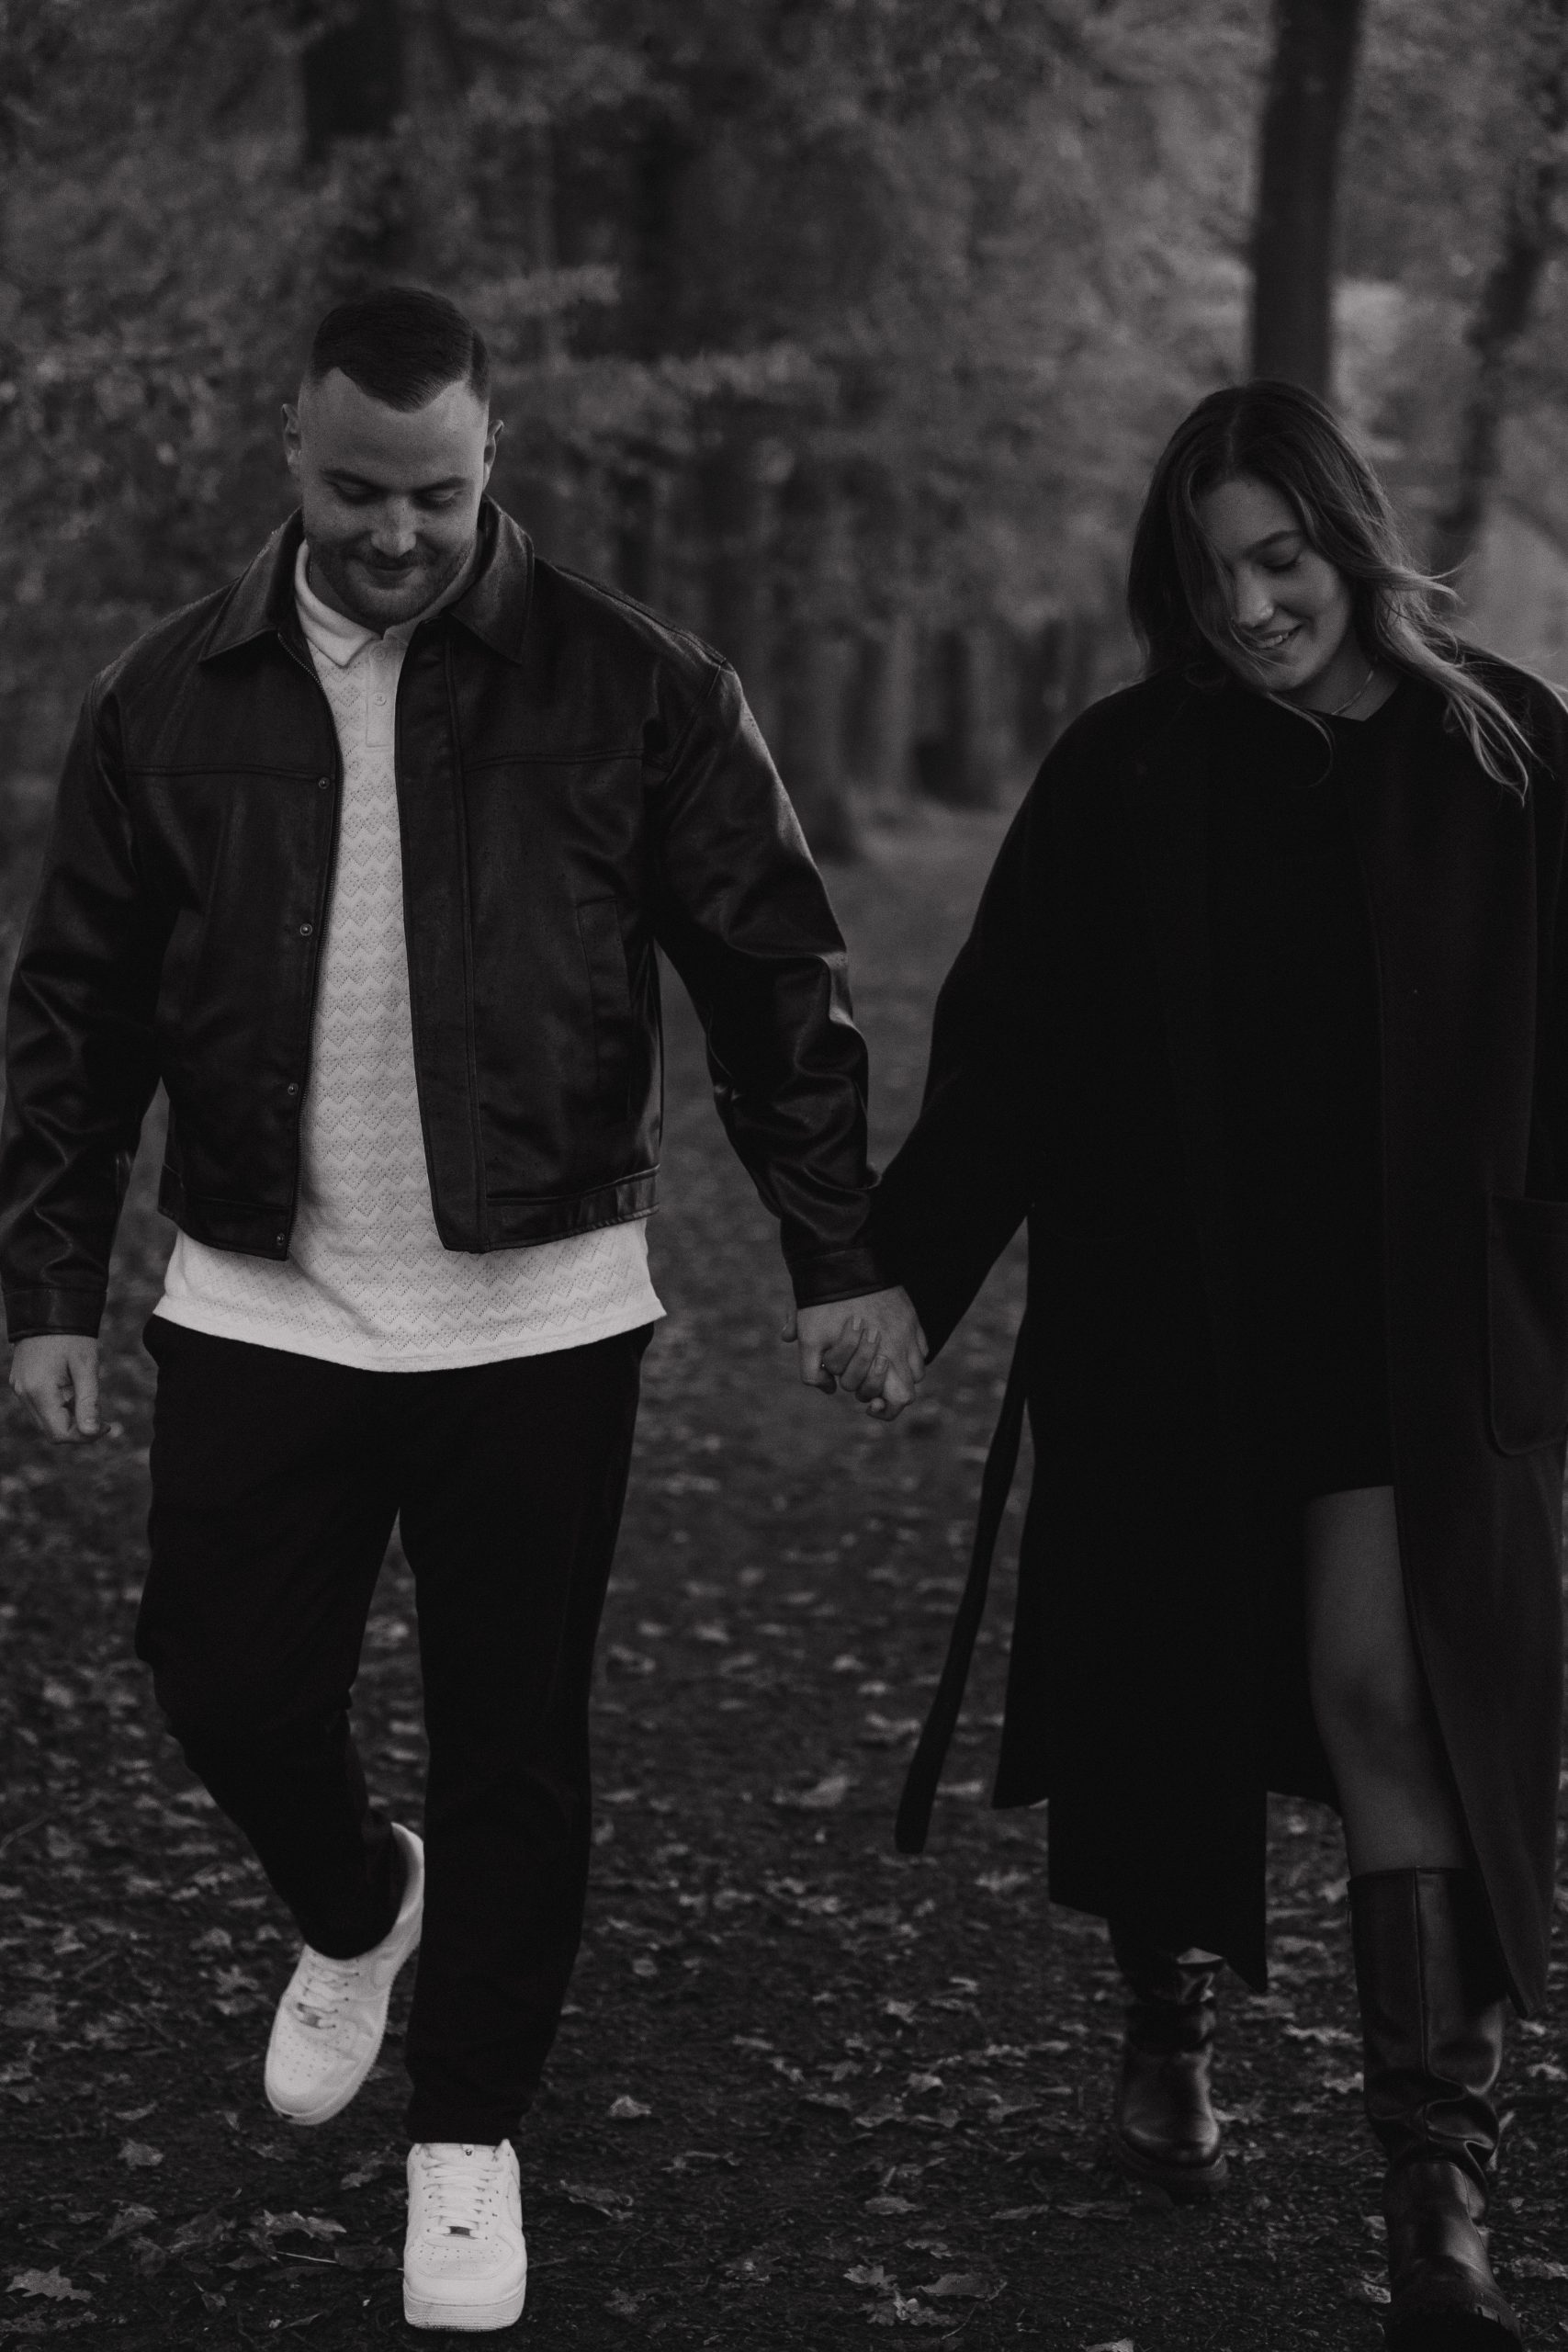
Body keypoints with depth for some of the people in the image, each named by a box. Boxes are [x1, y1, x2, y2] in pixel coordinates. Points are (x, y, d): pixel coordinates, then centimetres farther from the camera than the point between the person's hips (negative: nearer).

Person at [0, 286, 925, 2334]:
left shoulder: (631, 687, -6)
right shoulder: (173, 700, 1)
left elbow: (775, 982, -2)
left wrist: (840, 1260, -5)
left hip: (538, 1314, -2)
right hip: (261, 1307, 2)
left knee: (513, 1740, 5)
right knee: (227, 1681, 3)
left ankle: (471, 2143, 23)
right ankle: (355, 1906, 38)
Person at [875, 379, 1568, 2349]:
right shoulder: (1123, 775, -1)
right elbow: (999, 1052, -1)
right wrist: (899, 1275, -5)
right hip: (1167, 1329, 1)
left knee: (1394, 1691, -9)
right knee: (1170, 1681, 11)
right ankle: (1170, 2029, 35)